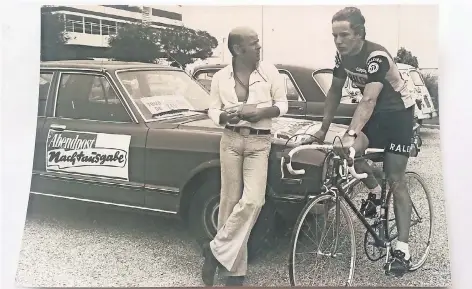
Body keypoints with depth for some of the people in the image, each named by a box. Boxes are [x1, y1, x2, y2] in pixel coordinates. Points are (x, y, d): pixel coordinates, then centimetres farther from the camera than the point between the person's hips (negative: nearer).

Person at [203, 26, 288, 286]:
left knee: (252, 201, -16)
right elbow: (213, 110, 9)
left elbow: (282, 104, 5)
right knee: (230, 202, 2)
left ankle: (217, 250, 3)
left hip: (259, 142, 0)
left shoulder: (270, 72, -2)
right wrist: (224, 117, -14)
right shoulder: (220, 77, 1)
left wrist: (261, 112, -14)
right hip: (230, 141, 1)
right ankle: (234, 268, 16)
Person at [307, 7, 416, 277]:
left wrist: (350, 134, -52)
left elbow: (368, 100, -40)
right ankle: (375, 192, 7)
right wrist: (323, 130, 0)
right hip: (375, 112, 6)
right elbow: (335, 92, 2)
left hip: (399, 113, -5)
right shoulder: (342, 56, -8)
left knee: (395, 179, -7)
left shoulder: (377, 56, -29)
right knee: (349, 153, -23)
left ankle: (403, 248, -1)